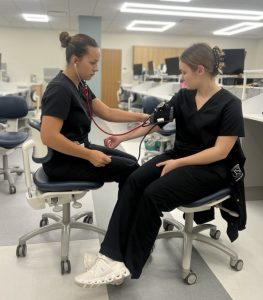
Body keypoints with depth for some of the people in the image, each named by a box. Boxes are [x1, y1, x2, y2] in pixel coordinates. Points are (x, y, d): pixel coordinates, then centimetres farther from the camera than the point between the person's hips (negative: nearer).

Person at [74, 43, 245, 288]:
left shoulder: (229, 104, -12)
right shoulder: (183, 96, 7)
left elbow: (221, 151, -17)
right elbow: (155, 122, 10)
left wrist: (178, 164, -20)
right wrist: (123, 138, 5)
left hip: (210, 169, -6)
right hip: (178, 156, 6)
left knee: (153, 194, -28)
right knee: (133, 181, -21)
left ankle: (128, 266, -13)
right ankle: (112, 256, -27)